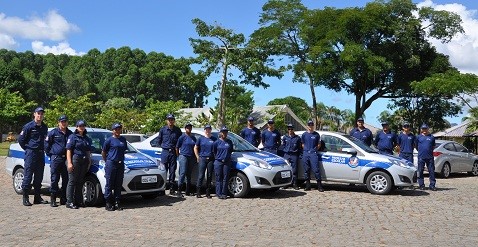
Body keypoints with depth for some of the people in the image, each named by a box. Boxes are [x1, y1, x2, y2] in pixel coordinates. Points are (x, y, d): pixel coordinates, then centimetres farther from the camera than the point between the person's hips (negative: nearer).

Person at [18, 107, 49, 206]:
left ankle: (37, 197, 17)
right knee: (28, 176, -5)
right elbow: (21, 139, -3)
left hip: (41, 154, 6)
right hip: (31, 153, -6)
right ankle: (25, 198, 0)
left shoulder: (44, 127, 11)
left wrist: (43, 149, 11)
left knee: (39, 177, 9)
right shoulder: (28, 126, -6)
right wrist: (27, 148, 0)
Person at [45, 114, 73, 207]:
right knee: (55, 179, -2)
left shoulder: (70, 133, 12)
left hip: (66, 159, 4)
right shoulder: (53, 132, 2)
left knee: (66, 180, 5)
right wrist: (50, 154, 1)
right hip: (56, 158, -4)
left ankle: (63, 199, 15)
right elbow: (46, 144, 6)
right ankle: (53, 200, 4)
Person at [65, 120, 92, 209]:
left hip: (84, 162, 6)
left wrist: (89, 162, 14)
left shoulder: (87, 139, 16)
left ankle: (78, 201, 16)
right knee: (72, 181, -5)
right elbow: (68, 150, -8)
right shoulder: (72, 137, -2)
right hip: (75, 160, -6)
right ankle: (69, 202, -3)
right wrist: (69, 163, -16)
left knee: (80, 182, 10)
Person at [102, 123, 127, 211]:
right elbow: (103, 152, 2)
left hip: (120, 164, 5)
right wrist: (107, 161, 4)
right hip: (111, 163, -5)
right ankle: (108, 204, 4)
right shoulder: (109, 140, -3)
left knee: (119, 184, 7)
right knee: (109, 184, -1)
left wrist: (121, 159, 13)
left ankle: (117, 203, 13)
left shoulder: (123, 139, 11)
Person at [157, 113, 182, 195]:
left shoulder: (177, 130, 6)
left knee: (172, 171, 4)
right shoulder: (163, 129, 5)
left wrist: (177, 147, 4)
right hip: (165, 152, -1)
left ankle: (171, 189, 9)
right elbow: (159, 141, 14)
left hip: (173, 152, 1)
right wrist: (163, 146, 7)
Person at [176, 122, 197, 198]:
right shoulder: (182, 137, -1)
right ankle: (179, 191, -12)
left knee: (189, 174, 9)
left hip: (191, 158, 5)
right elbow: (177, 147, 0)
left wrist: (195, 157, 12)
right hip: (183, 157, -5)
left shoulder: (193, 138, 14)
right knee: (183, 173, -13)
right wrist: (179, 156, -2)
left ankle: (188, 191, 14)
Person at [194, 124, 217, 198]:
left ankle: (208, 193, 11)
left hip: (211, 159, 2)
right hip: (202, 159, -1)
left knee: (209, 176, 4)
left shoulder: (214, 139, 9)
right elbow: (195, 148, 10)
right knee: (201, 176, -6)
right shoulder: (201, 138, 7)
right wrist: (198, 157, 3)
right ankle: (198, 192, -1)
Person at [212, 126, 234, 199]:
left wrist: (228, 156, 9)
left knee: (225, 178, 2)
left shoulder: (229, 142, 9)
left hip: (227, 162, 2)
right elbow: (213, 152, 8)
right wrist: (217, 158, 7)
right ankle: (219, 193, 3)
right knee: (219, 178, -1)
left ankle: (224, 193, 7)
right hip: (218, 162, -2)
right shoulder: (217, 142, 1)